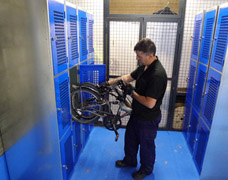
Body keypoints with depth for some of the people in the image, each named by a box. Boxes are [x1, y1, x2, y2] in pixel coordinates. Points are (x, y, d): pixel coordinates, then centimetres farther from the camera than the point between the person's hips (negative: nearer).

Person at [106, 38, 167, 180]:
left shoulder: (157, 74, -32)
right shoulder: (144, 67, -3)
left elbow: (149, 103, -32)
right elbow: (129, 77, 11)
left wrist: (132, 92, -21)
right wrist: (110, 82, 5)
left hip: (148, 119, -9)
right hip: (137, 114, 9)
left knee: (146, 144, 16)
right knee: (130, 138, 25)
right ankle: (130, 160, 51)